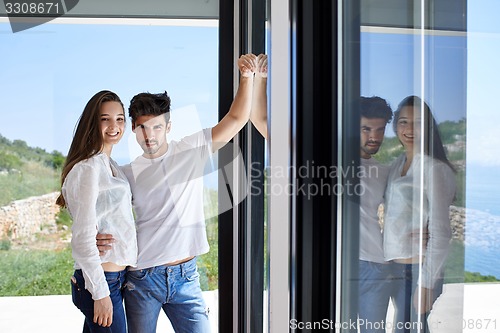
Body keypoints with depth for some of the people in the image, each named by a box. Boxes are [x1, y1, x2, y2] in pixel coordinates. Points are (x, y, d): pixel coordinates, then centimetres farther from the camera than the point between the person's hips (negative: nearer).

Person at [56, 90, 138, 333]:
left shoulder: (110, 165, 13)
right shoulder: (89, 167, -15)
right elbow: (83, 236, -18)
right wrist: (100, 292, -18)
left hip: (116, 276, 8)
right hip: (101, 281, -8)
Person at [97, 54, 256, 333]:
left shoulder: (192, 150, 0)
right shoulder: (127, 172, 1)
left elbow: (236, 119, -1)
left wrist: (247, 76, -13)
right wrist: (98, 239, -17)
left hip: (185, 276, 0)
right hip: (142, 278, 1)